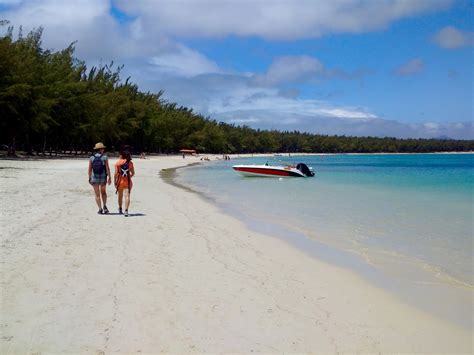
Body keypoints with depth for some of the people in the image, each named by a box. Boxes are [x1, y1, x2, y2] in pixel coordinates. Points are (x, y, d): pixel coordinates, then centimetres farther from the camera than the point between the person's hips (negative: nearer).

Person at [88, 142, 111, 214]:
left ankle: (100, 209, 5)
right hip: (103, 178, -1)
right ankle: (104, 206, 7)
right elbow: (107, 168, -10)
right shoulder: (105, 157, -7)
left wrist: (90, 178, 8)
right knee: (103, 192, 20)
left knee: (97, 194, 9)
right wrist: (109, 178, -5)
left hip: (94, 178, 1)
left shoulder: (91, 158, -2)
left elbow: (89, 169, -1)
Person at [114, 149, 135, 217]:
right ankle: (126, 210, -20)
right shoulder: (130, 163, 2)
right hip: (128, 181, 0)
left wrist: (115, 181, -3)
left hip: (120, 181, 0)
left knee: (120, 196, 17)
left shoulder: (118, 163, -5)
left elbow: (116, 173, -10)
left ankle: (120, 209, 34)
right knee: (127, 196, -6)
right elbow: (133, 173, 5)